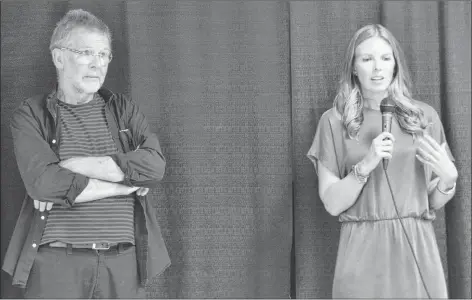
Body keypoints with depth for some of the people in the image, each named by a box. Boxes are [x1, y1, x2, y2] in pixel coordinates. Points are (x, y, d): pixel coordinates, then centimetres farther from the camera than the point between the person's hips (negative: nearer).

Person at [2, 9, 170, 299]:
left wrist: (70, 166, -11)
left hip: (124, 263, 2)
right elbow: (42, 182, -14)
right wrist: (125, 185, -8)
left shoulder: (124, 109, 10)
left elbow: (154, 166, -7)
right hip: (56, 263, -2)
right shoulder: (31, 115, 3)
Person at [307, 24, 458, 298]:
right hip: (362, 251, -1)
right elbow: (332, 203, -4)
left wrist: (448, 177, -10)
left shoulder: (424, 116, 4)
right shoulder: (334, 121, 0)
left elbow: (434, 202, 10)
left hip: (417, 250, 2)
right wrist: (365, 166, -17)